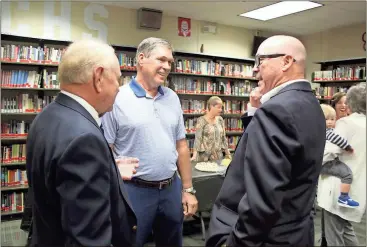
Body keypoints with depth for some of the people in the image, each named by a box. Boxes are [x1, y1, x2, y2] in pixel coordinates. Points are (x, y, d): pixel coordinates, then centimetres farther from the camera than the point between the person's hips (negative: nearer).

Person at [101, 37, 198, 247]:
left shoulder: (172, 98, 6)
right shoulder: (118, 99, -10)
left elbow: (181, 146, 9)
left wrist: (188, 189, 8)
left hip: (172, 188, 5)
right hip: (134, 190, -5)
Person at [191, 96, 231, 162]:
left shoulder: (220, 119, 6)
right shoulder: (201, 120, -9)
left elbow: (223, 137, 12)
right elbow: (198, 139, -15)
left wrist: (228, 153, 12)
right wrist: (194, 155, -26)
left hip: (218, 156, 5)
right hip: (204, 157, -5)